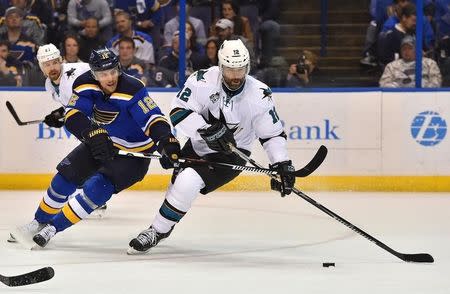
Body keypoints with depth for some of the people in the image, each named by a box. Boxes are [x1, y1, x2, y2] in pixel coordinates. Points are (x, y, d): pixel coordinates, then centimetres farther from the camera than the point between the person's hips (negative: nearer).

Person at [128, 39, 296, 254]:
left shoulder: (259, 95, -18)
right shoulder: (203, 81, -19)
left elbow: (273, 134, -10)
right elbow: (179, 111, -23)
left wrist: (282, 164, -20)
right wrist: (206, 130, -36)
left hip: (231, 154, -3)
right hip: (197, 146, 3)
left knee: (188, 182, -24)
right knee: (179, 182, 16)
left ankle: (157, 231, -9)